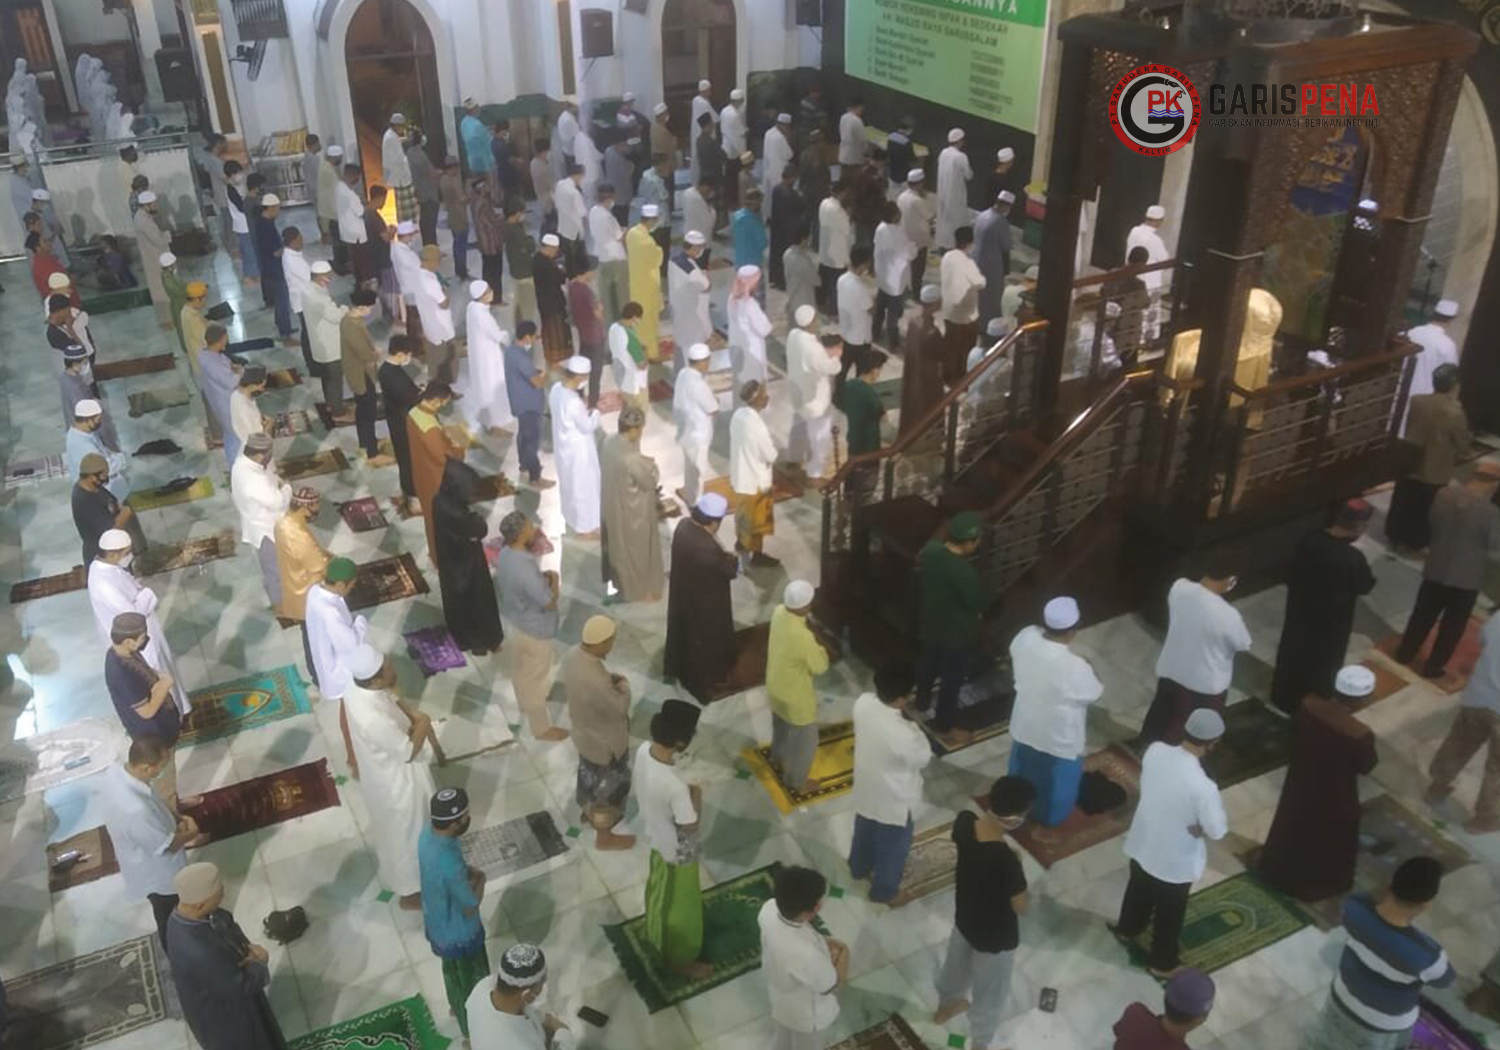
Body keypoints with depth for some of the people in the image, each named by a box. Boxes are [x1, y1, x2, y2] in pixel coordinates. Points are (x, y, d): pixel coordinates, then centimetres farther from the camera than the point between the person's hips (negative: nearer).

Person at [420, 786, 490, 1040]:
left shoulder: (428, 833, -17)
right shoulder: (449, 864, -43)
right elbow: (471, 908, -27)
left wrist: (469, 873, -12)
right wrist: (480, 879, -11)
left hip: (436, 926, 8)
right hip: (459, 935, -7)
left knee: (452, 970, 35)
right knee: (472, 985, 20)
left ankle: (456, 1007, 63)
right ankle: (473, 1035, 45)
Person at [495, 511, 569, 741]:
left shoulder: (505, 554, -10)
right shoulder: (525, 569, -38)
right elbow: (549, 603, -28)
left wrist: (541, 577, -1)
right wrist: (553, 579, -11)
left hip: (516, 621, 9)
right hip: (535, 630, -9)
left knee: (521, 669, 31)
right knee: (536, 678, 10)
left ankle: (525, 703, 56)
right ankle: (542, 728, 28)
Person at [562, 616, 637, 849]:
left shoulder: (573, 655, -17)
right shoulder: (596, 681, -43)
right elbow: (621, 708, -27)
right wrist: (623, 686, -8)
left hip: (585, 731, 8)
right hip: (604, 742, -8)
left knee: (590, 775, 33)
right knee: (608, 787, 18)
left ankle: (588, 811, 60)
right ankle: (604, 836, 41)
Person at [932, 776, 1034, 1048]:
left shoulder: (964, 822, -24)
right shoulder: (1006, 860, -41)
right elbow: (1022, 907, -24)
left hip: (964, 917, 6)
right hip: (996, 937, -6)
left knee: (956, 963, 36)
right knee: (989, 993, 22)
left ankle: (945, 1006, 64)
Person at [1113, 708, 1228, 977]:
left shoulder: (1155, 750, -20)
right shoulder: (1202, 787, -38)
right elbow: (1218, 831, -24)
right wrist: (1199, 827, -7)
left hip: (1142, 843, 6)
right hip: (1175, 861, -6)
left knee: (1139, 889, 34)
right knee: (1170, 913, 22)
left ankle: (1127, 928, 60)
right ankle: (1162, 963, 45)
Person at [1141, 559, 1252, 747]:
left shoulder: (1179, 588, -20)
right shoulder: (1227, 615, -33)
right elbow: (1244, 645, -12)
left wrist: (1217, 589, 3)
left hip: (1170, 671, 6)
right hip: (1206, 685, -6)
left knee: (1161, 717, 31)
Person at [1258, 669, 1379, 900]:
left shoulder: (1308, 706, -23)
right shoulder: (1360, 734, -36)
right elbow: (1365, 768, -17)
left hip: (1300, 783, 4)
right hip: (1333, 797, -4)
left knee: (1292, 827, 30)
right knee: (1328, 840, 25)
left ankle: (1277, 871, 53)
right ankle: (1317, 884, 49)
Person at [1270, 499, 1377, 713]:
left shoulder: (1310, 540, -15)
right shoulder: (1352, 558, -31)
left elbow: (1291, 575, -1)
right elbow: (1366, 586, -12)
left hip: (1299, 610, 5)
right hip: (1330, 622, -5)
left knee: (1292, 652, 25)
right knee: (1321, 665, 18)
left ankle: (1282, 697, 45)